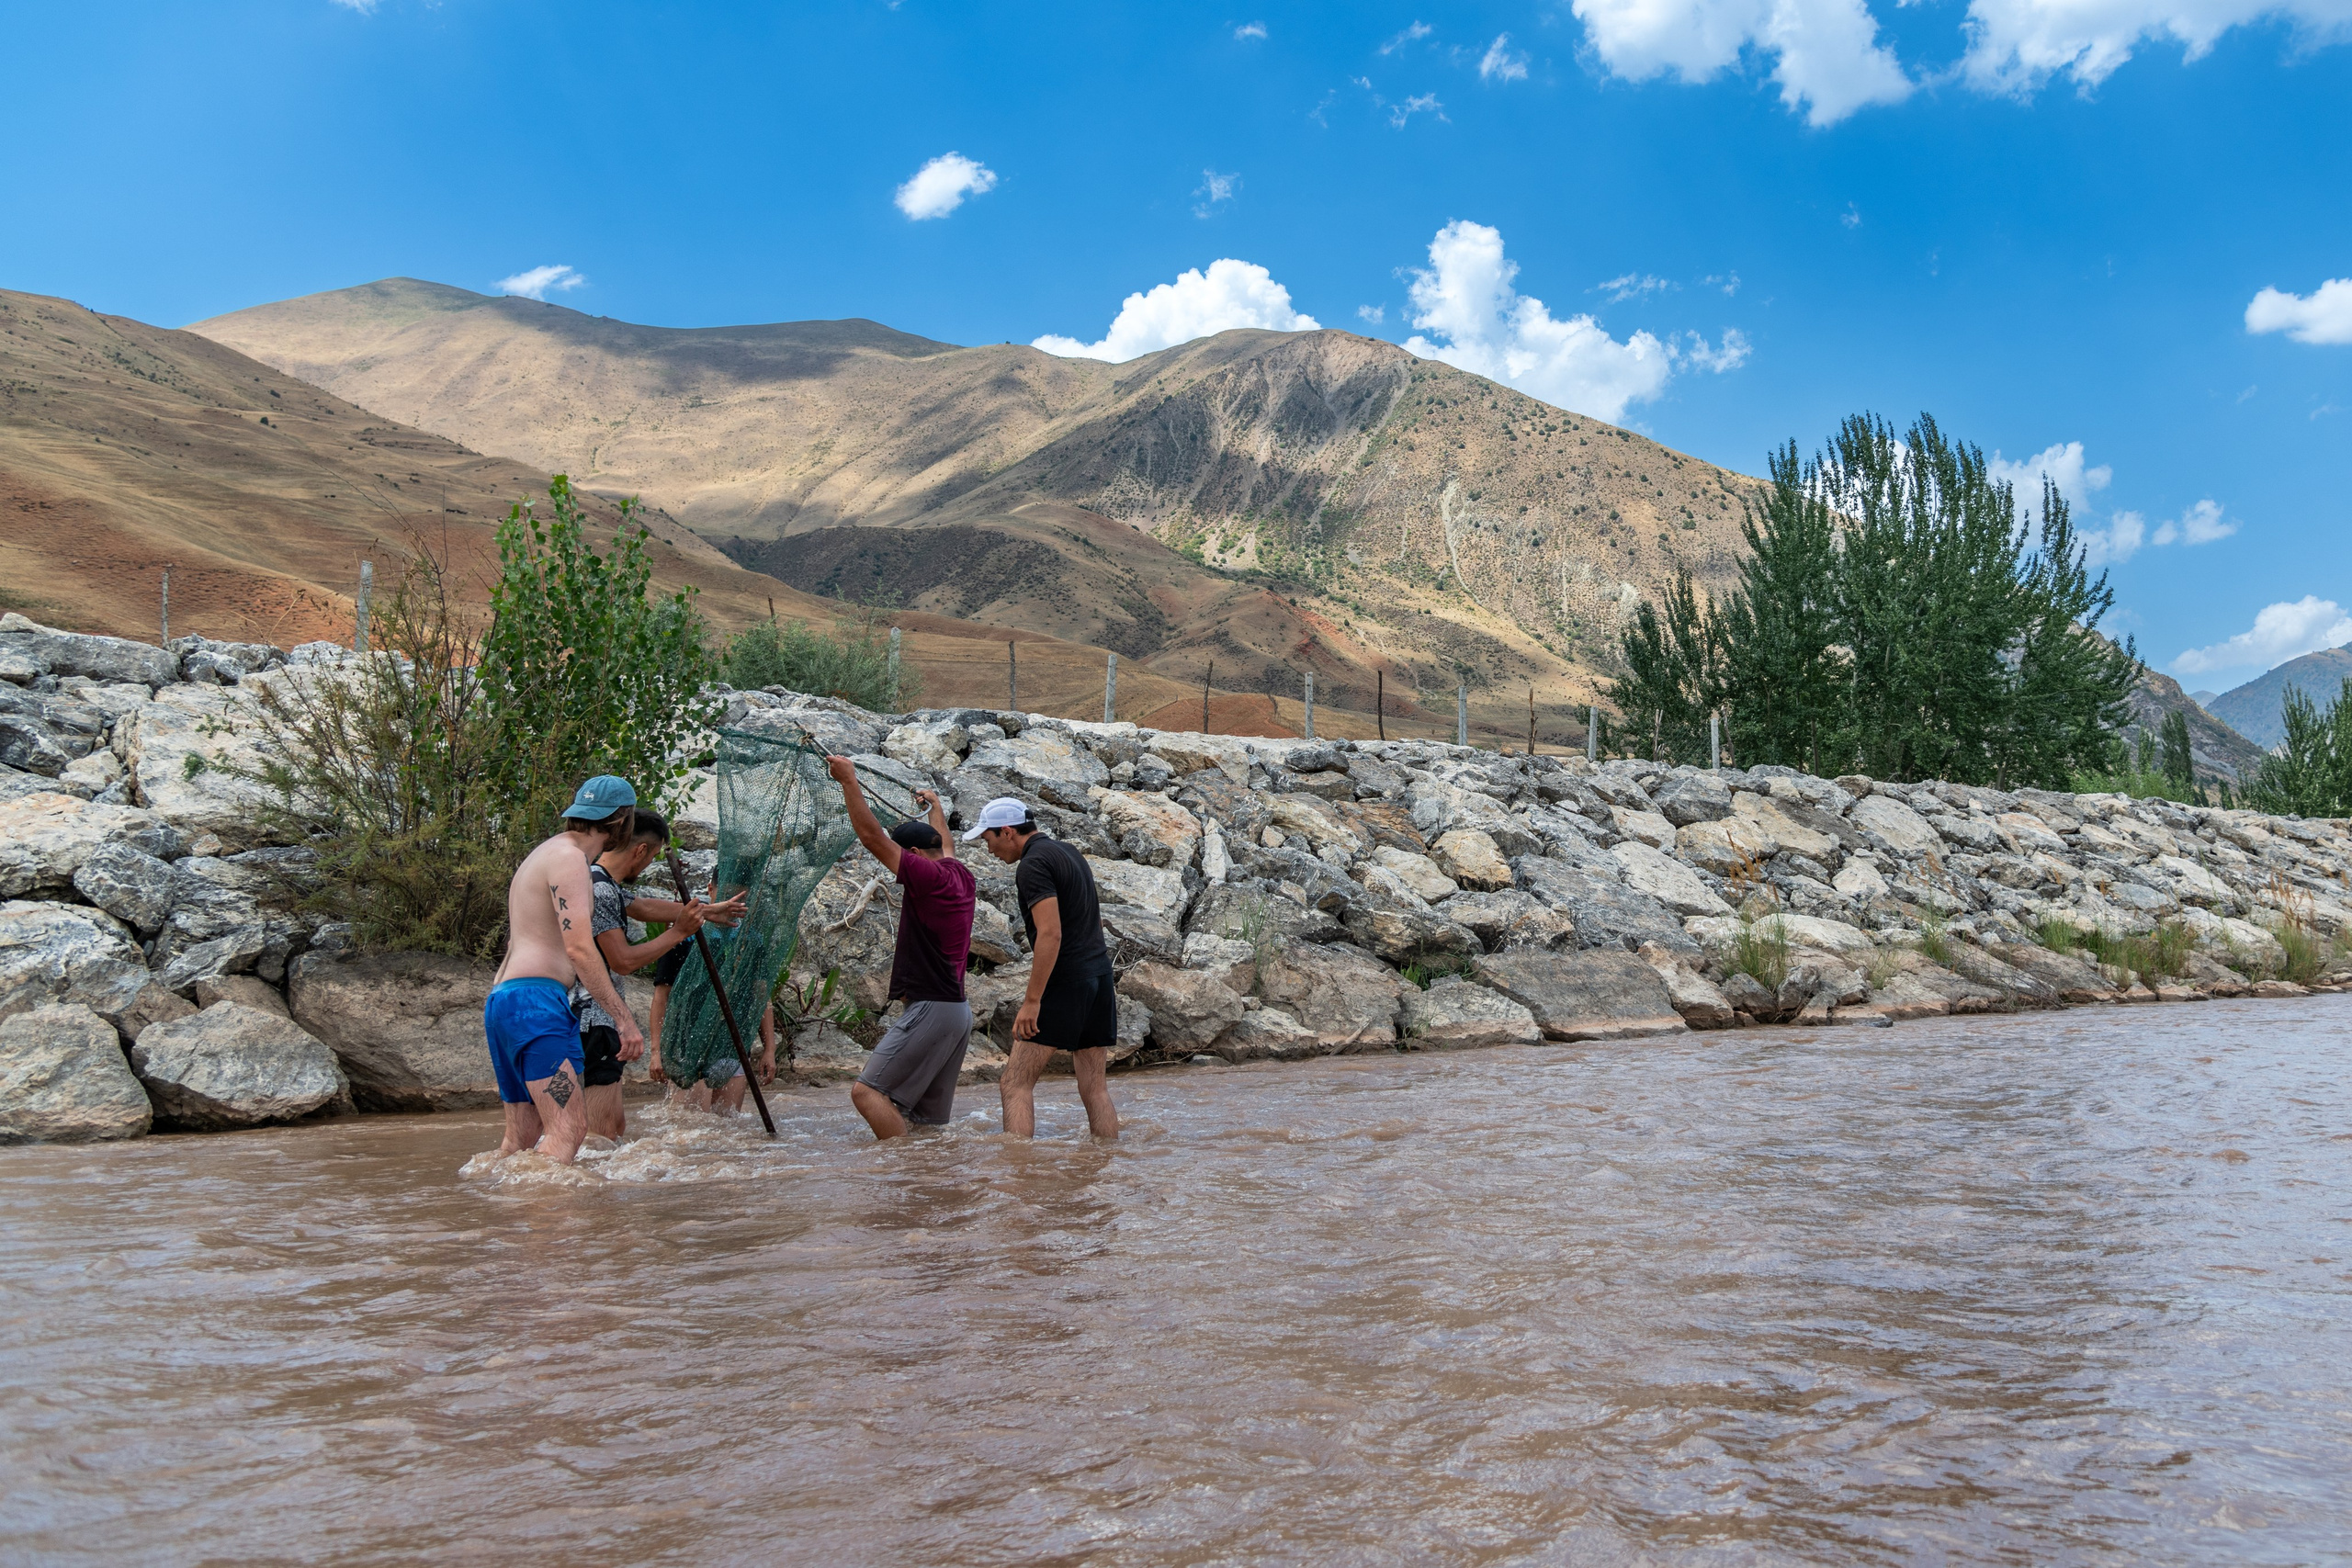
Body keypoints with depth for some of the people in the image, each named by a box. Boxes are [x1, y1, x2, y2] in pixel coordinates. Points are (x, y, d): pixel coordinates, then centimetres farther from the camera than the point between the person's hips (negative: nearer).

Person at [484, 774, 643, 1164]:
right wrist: (623, 1018, -18)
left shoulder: (543, 854, 25)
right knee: (569, 1126, -19)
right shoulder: (568, 857, -7)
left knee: (521, 1137, 9)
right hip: (535, 1000, -11)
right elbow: (578, 948, -17)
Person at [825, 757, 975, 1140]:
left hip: (931, 1008, -10)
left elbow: (872, 836, -13)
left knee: (867, 1092, -14)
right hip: (958, 1010, 10)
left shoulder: (930, 877, -12)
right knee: (928, 1117, 11)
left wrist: (849, 781, -8)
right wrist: (935, 807, 55)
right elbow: (945, 846, 37)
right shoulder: (962, 877, 13)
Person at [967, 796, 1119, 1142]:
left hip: (1064, 983, -9)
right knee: (1095, 1088, 9)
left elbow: (1051, 934, -21)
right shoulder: (1068, 852, 17)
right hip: (1100, 974, 9)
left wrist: (1032, 1001, -20)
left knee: (1015, 1084, -6)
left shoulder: (1033, 865, -12)